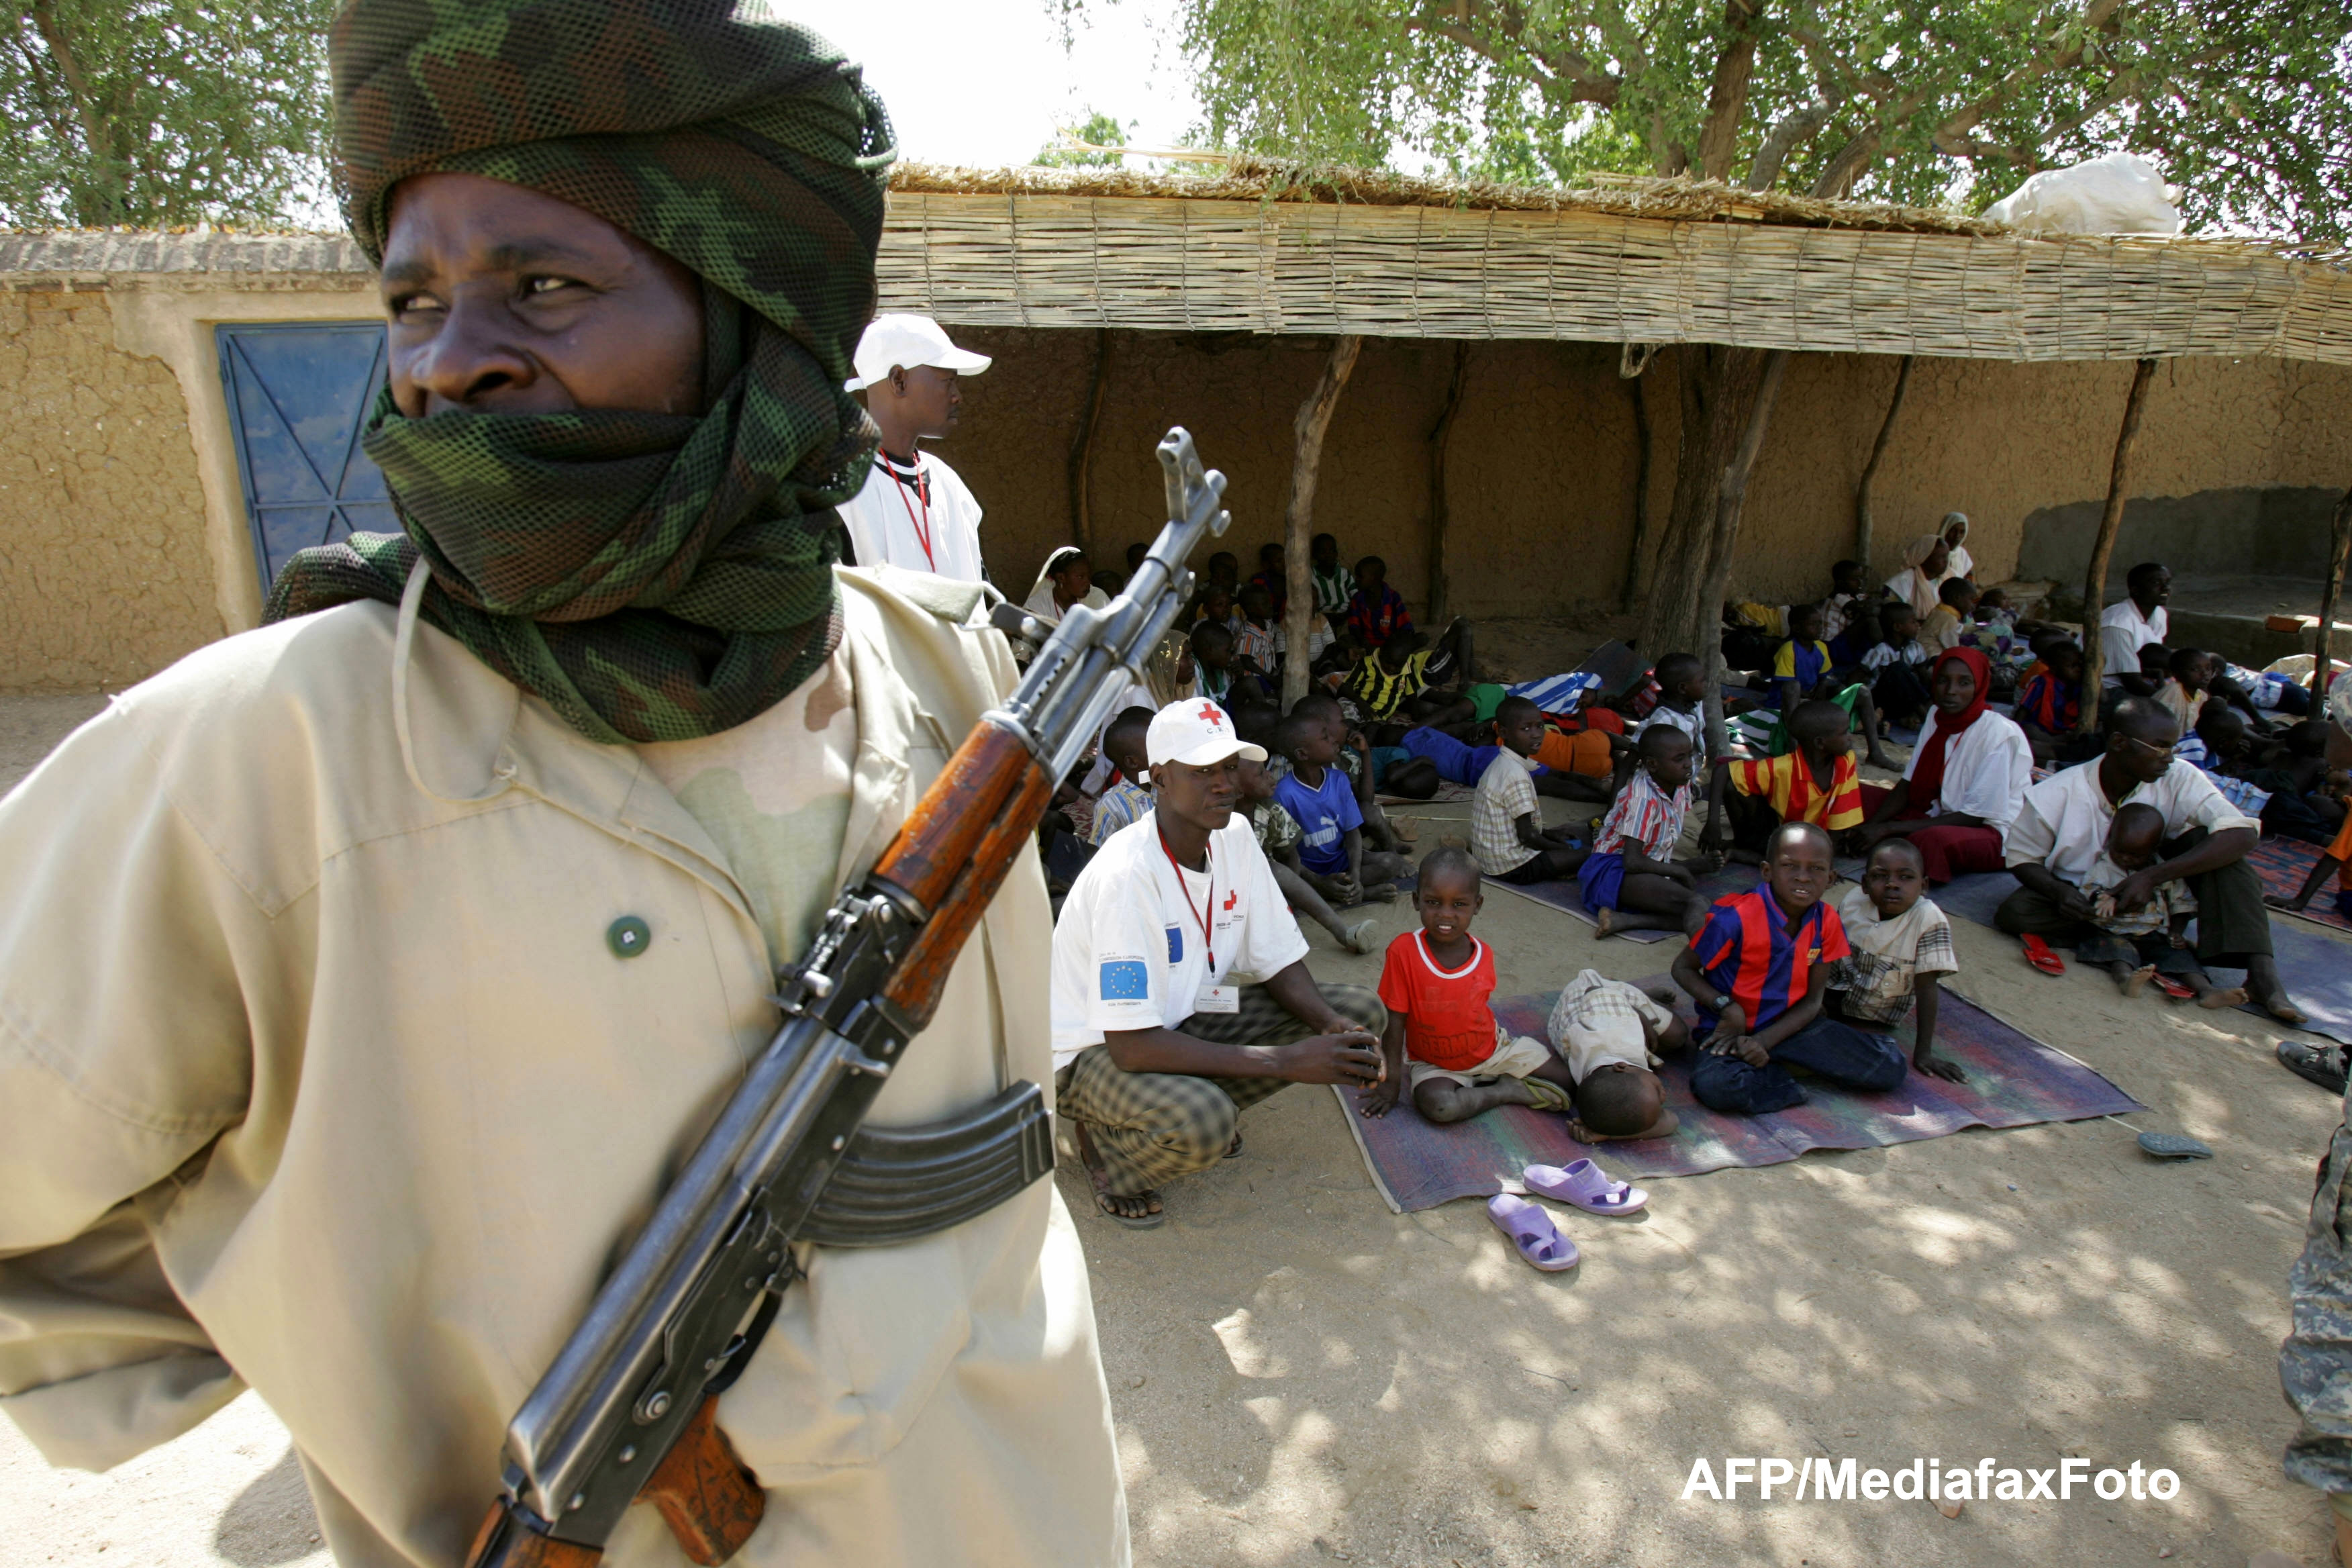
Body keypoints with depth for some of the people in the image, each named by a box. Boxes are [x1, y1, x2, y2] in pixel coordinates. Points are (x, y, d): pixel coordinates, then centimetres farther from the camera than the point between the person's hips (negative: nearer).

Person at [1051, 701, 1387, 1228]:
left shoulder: (1236, 836, -7)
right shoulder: (1128, 874, -30)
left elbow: (1280, 961, 0)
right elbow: (1131, 1046, -32)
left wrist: (1335, 1028, -21)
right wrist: (1286, 1061, -33)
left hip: (1183, 1016, 7)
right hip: (1098, 1047, -7)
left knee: (1360, 1011, -5)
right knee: (1201, 1123, -38)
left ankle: (1207, 1109, 5)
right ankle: (1103, 1141, -3)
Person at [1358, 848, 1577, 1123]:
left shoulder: (1484, 954, -11)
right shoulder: (1404, 951, -23)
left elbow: (1478, 1002, 6)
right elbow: (1395, 1020, -17)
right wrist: (1391, 1080, -14)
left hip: (1493, 1047, 3)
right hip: (1435, 1064, -2)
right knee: (1437, 1105, -36)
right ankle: (1508, 1092, -11)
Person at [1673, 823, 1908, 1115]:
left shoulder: (1827, 923, -4)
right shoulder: (1736, 918, -19)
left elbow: (1813, 1000, -2)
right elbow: (1683, 968, -7)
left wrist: (1763, 1042, -17)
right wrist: (1727, 1009, -23)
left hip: (1787, 1025, 5)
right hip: (1732, 1027, -5)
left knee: (1891, 1069, -8)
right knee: (1716, 1086, -36)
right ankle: (1773, 1075, -5)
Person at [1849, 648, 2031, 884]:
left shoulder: (2000, 734, -20)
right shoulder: (1936, 716, 2)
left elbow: (1973, 817, -22)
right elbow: (1907, 784, 3)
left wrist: (1889, 828, -24)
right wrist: (1871, 826, -16)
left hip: (1993, 833, -7)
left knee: (1929, 840, -39)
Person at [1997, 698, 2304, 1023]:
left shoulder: (2178, 778, -17)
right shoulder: (2055, 796, -19)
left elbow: (2242, 834, -28)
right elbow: (2022, 858, -7)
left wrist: (2152, 877, -37)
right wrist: (2059, 891, -30)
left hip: (2157, 891, 1)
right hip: (2084, 897, -1)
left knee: (2204, 839, -24)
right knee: (2013, 912, -30)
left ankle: (2262, 974, -30)